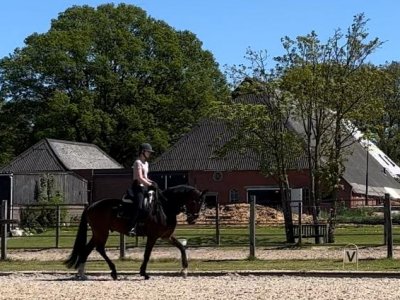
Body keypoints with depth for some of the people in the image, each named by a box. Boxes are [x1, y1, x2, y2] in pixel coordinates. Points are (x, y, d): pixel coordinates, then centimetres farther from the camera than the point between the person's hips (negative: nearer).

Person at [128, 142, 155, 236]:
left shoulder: (146, 163, 20)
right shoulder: (138, 162, -9)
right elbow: (140, 178, -18)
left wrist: (151, 182, 9)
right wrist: (150, 184, -14)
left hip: (145, 187, 10)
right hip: (138, 187, -10)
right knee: (138, 207, -25)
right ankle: (132, 228, -31)